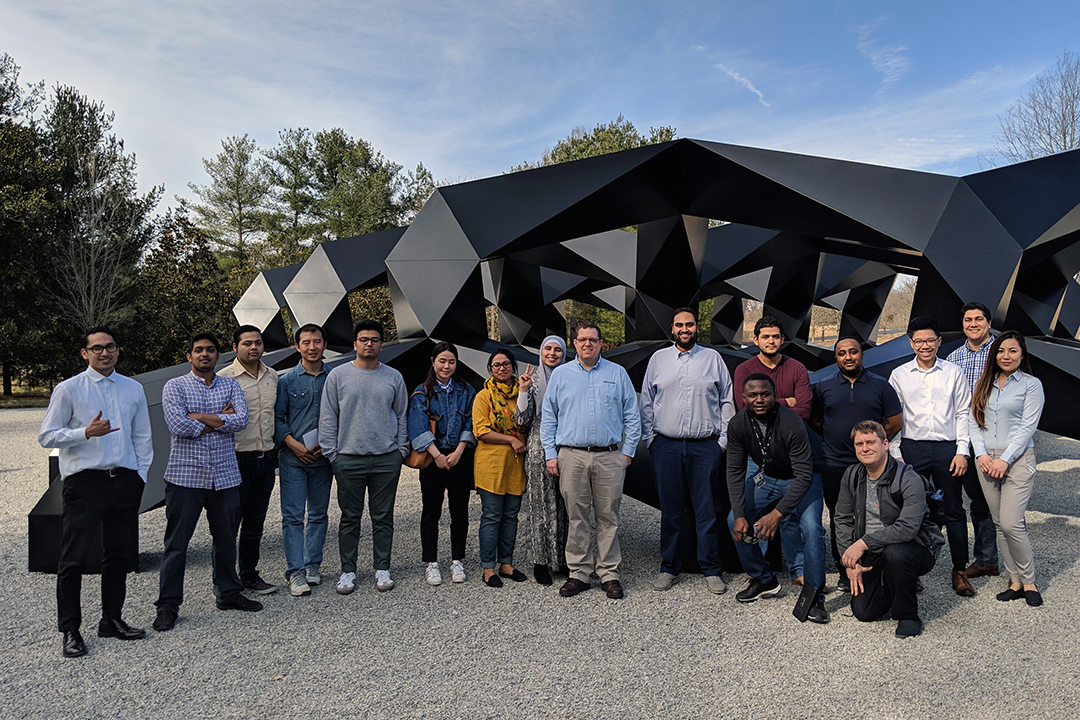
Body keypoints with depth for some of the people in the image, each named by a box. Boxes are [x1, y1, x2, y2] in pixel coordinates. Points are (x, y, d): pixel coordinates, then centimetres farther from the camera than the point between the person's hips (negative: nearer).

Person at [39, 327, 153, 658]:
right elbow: (47, 436, -4)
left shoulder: (133, 389, 11)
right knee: (73, 558, 0)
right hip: (85, 481, -4)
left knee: (117, 555, 13)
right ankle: (70, 630, 12)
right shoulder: (69, 389, -1)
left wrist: (140, 475, 8)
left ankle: (112, 620, 26)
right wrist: (87, 432, -19)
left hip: (125, 481, 4)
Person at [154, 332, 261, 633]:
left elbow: (241, 420, -7)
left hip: (225, 476, 3)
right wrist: (220, 421, -7)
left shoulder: (230, 385, 10)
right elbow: (177, 425, -14)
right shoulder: (175, 386, 2)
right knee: (176, 543, 2)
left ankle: (229, 593, 29)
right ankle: (167, 606, 13)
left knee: (226, 539, 14)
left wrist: (199, 417, -11)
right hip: (185, 476, -3)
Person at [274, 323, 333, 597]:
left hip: (323, 458, 2)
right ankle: (295, 571, 2)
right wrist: (293, 444, -11)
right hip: (293, 458, -2)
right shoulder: (286, 381, 2)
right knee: (293, 515, -3)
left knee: (318, 513, 10)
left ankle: (313, 564, 23)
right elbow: (277, 418, 3)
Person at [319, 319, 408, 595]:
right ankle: (348, 571, 17)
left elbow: (402, 417, 12)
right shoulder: (337, 376, 3)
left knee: (383, 518, 8)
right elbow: (328, 418, 4)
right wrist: (331, 453, -2)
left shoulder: (393, 377, 8)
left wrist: (401, 451, 5)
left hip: (387, 459, 1)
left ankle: (382, 569, 18)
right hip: (349, 459, -1)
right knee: (350, 518, 6)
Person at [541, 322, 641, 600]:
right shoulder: (560, 374, 10)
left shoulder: (618, 374, 9)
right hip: (571, 456, 0)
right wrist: (551, 454, 3)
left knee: (608, 517, 4)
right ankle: (579, 573, 14)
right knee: (576, 517, 4)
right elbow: (548, 418, 10)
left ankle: (609, 573, 13)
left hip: (609, 457, 0)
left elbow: (632, 416, 10)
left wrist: (628, 451, 3)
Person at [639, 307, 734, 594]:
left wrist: (724, 439, 3)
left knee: (707, 509, 1)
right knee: (670, 510, 6)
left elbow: (727, 401, 9)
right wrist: (649, 438, 6)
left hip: (705, 446, -1)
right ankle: (669, 568, 18)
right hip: (666, 446, 1)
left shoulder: (712, 358, 8)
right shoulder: (658, 359, 11)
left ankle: (711, 570, 13)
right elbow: (647, 402, 13)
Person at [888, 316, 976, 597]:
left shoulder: (953, 373, 5)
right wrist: (895, 454, 0)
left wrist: (962, 451, -2)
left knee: (954, 510, 6)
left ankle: (960, 570, 19)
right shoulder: (899, 375, 4)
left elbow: (963, 413, 5)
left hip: (947, 449, 0)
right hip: (912, 449, 0)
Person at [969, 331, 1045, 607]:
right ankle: (1015, 581, 17)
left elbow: (1028, 426, -7)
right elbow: (974, 420, 9)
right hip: (986, 459, 5)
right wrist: (981, 454, -5)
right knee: (1000, 524, 7)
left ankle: (1029, 581, 7)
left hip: (1017, 459, -5)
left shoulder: (1031, 384, 0)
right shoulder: (985, 384, 13)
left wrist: (1005, 459, -13)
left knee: (1011, 523, -11)